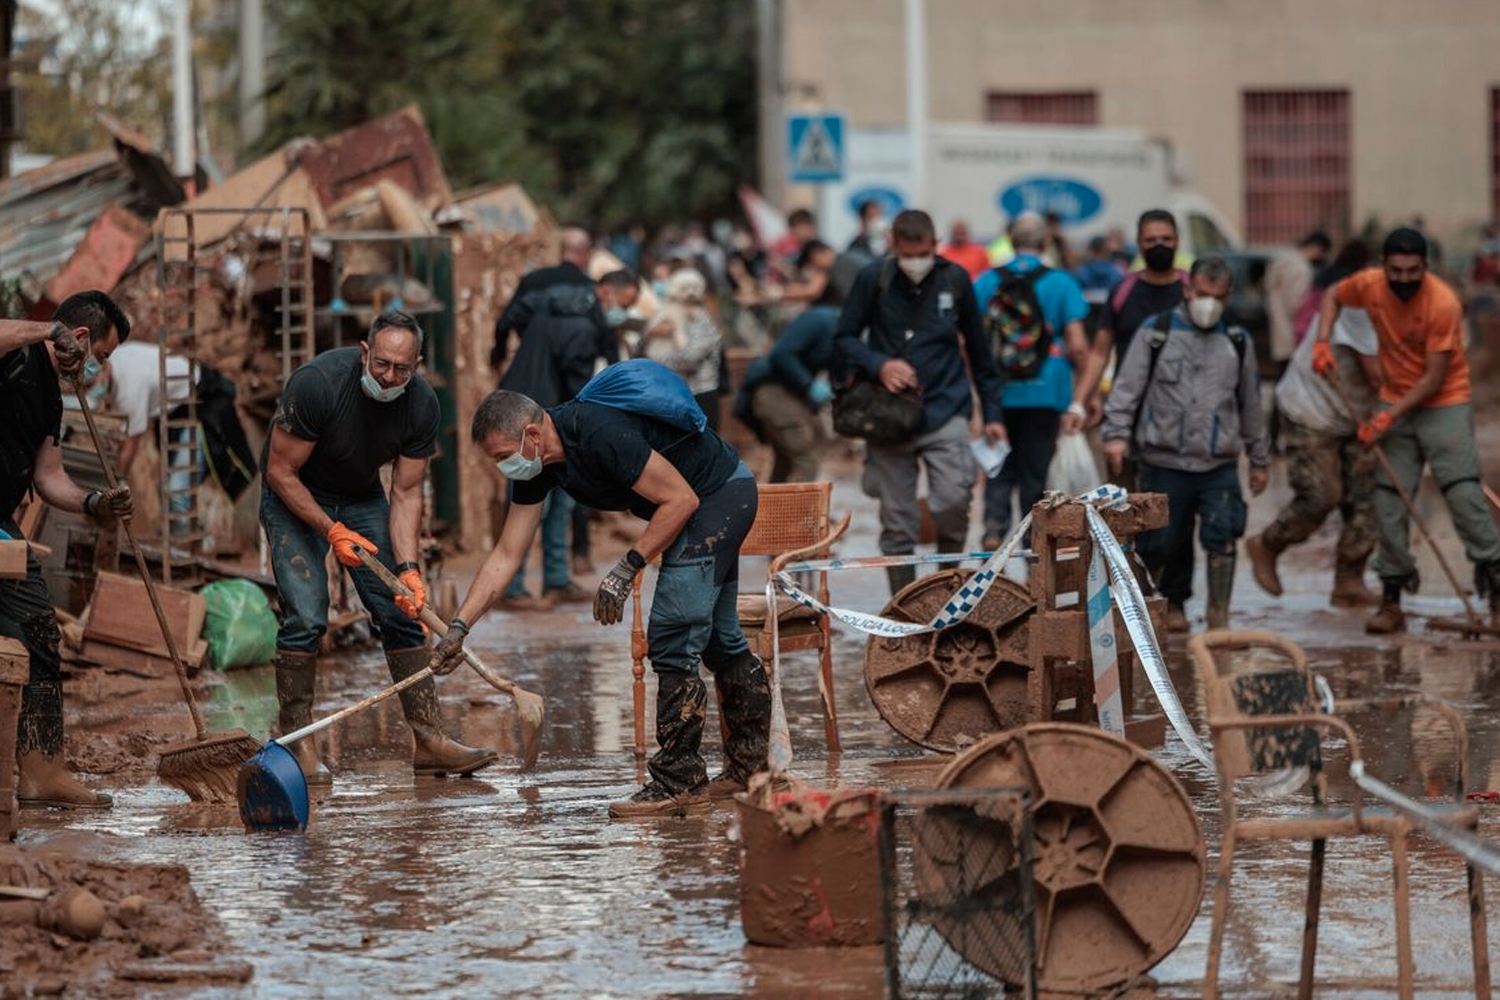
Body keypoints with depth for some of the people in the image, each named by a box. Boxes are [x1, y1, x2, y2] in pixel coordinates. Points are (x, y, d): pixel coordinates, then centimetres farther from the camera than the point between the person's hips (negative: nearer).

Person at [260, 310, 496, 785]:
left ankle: (429, 739, -3)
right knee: (305, 616, -18)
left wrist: (408, 567, -23)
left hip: (362, 498, 4)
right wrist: (331, 530, -29)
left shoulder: (421, 404, -17)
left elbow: (406, 493, -10)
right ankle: (297, 742, -9)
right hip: (295, 499, -4)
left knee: (401, 611, -5)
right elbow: (280, 473, -23)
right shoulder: (317, 384, -31)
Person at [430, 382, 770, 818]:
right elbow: (505, 557, 2)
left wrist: (625, 571, -22)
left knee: (672, 639, -12)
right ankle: (751, 766, 31)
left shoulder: (601, 434, -31)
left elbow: (680, 499, -25)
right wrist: (458, 628, -4)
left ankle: (680, 782, -9)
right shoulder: (537, 468, -3)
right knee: (717, 638, 19)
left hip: (716, 494, -10)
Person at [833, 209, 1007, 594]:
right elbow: (844, 339, 6)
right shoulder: (875, 280, -1)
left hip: (946, 412, 0)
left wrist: (992, 413, 13)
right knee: (897, 523, 2)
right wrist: (878, 364, -14)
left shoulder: (954, 279, 3)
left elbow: (978, 349, 13)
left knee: (953, 498, -21)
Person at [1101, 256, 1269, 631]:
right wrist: (1116, 433, -12)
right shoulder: (1156, 333, 4)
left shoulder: (1237, 342, 12)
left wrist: (1258, 460, 22)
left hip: (1220, 464, 1)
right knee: (1159, 544, 5)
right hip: (1164, 462, -1)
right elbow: (1127, 387, 1)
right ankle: (1173, 605, 28)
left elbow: (1250, 404, 20)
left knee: (1222, 539, -14)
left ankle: (1219, 620, -10)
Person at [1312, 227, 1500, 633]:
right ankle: (1391, 602, 10)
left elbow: (1434, 378, -20)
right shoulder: (1370, 285, -9)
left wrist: (1388, 417, -21)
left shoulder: (1443, 303, -23)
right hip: (1394, 404, 5)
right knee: (1388, 501, 3)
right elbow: (1334, 296, 15)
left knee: (1463, 492, -16)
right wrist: (1323, 342, -1)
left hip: (1445, 405, -5)